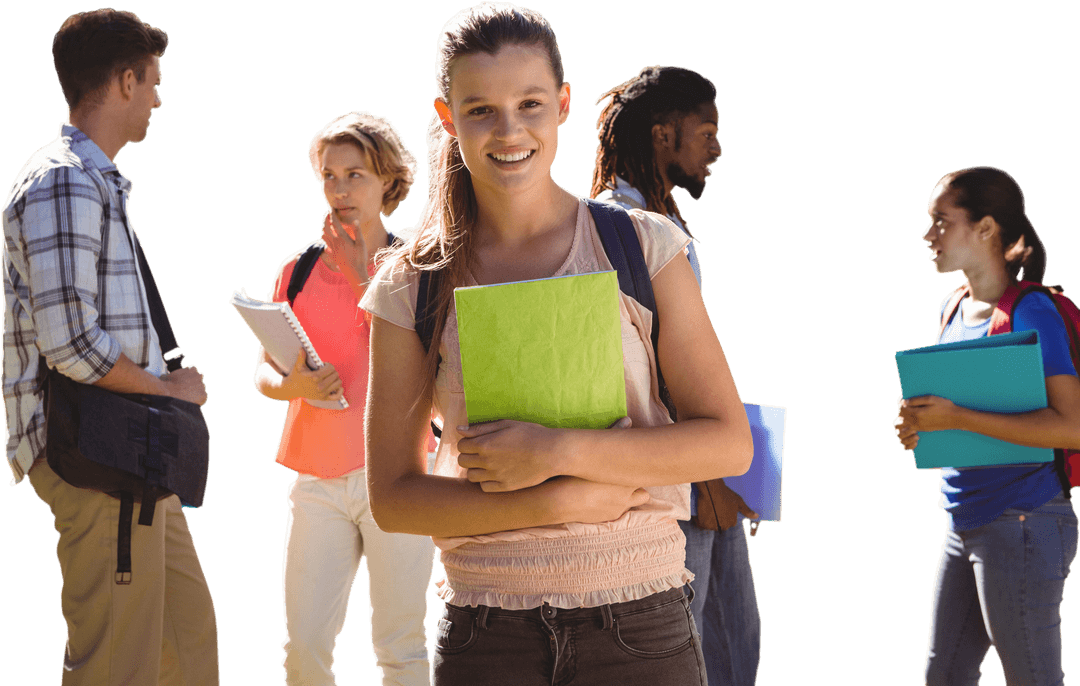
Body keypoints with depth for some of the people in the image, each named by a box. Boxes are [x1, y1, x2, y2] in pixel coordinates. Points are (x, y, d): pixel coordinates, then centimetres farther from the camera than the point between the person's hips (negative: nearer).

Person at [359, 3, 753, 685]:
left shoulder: (644, 245, 0)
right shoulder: (413, 288, 1)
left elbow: (729, 442, -3)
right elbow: (393, 497, 1)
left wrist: (561, 452, -15)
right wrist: (555, 503, -12)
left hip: (640, 627, 0)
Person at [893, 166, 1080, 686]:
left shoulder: (1031, 313, -14)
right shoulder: (952, 311, 11)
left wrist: (957, 419, -24)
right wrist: (921, 422, 1)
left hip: (1022, 524, -9)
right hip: (965, 525, 9)